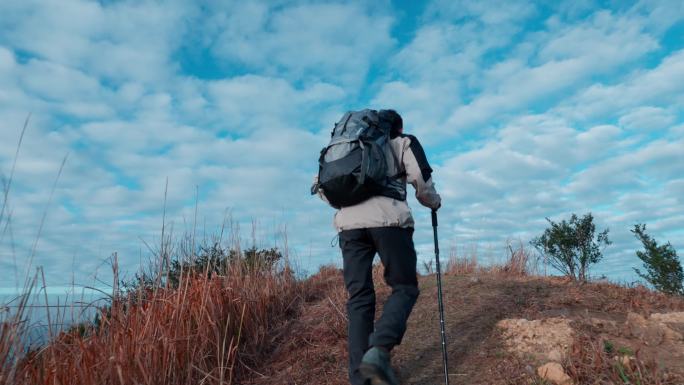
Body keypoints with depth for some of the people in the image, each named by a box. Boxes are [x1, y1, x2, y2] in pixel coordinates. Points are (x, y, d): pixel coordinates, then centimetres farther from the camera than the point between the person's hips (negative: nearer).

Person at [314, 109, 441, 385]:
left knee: (359, 297, 7)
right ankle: (379, 351, -16)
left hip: (348, 223, 4)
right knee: (405, 287, 7)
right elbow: (420, 177, 4)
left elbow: (320, 183, 24)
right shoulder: (403, 142, 20)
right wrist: (434, 203, 22)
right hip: (388, 219, -3)